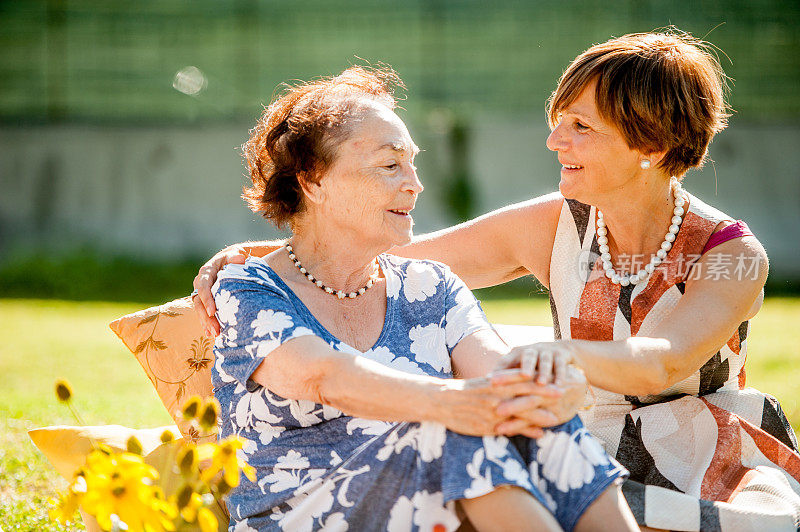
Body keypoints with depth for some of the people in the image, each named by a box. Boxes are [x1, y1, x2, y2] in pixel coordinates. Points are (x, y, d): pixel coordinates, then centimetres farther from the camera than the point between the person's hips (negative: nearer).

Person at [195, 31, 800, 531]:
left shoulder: (735, 257, -12)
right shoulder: (553, 228, 0)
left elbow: (658, 364, -32)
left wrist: (562, 355, -54)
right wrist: (248, 255, -12)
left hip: (719, 473, -2)